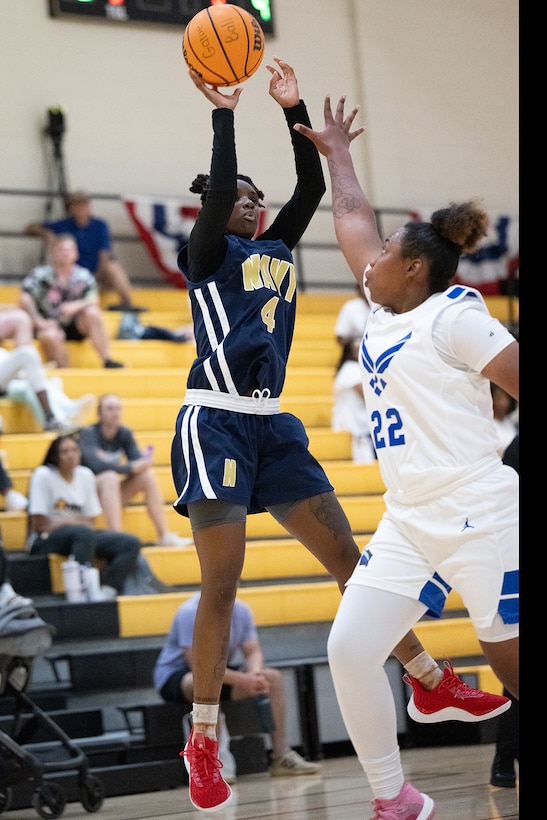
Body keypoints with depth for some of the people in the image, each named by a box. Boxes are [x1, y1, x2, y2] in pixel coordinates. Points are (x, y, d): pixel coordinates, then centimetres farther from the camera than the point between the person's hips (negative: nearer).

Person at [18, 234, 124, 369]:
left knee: (92, 312, -26)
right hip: (51, 325, -3)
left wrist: (77, 306, -28)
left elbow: (94, 301, -7)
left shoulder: (83, 276, 1)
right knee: (50, 335, -36)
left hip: (77, 325, 3)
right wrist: (38, 321, -27)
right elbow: (24, 300, -13)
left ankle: (107, 361, -26)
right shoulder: (40, 274, -6)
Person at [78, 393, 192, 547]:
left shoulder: (125, 433, 4)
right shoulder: (89, 433, -14)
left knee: (147, 475, -13)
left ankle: (164, 536, -15)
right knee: (110, 477, -34)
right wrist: (131, 467, -28)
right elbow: (97, 465, -28)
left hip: (114, 495, 6)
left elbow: (138, 461, -5)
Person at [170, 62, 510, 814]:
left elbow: (312, 187, 8)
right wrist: (223, 112, -13)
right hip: (215, 423, -7)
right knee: (221, 587, -10)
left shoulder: (278, 247, 18)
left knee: (350, 559, 10)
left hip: (271, 425, 7)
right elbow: (216, 190, -17)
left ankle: (431, 683, 18)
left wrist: (293, 110, 5)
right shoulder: (207, 253, 1)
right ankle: (204, 743, -2)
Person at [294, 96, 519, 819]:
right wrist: (335, 152, 37)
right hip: (409, 523, 8)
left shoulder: (451, 313, -7)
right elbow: (353, 220, 28)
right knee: (349, 650, -1)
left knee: (512, 666, -6)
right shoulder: (387, 311, 16)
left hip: (479, 515, -8)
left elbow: (520, 381, -11)